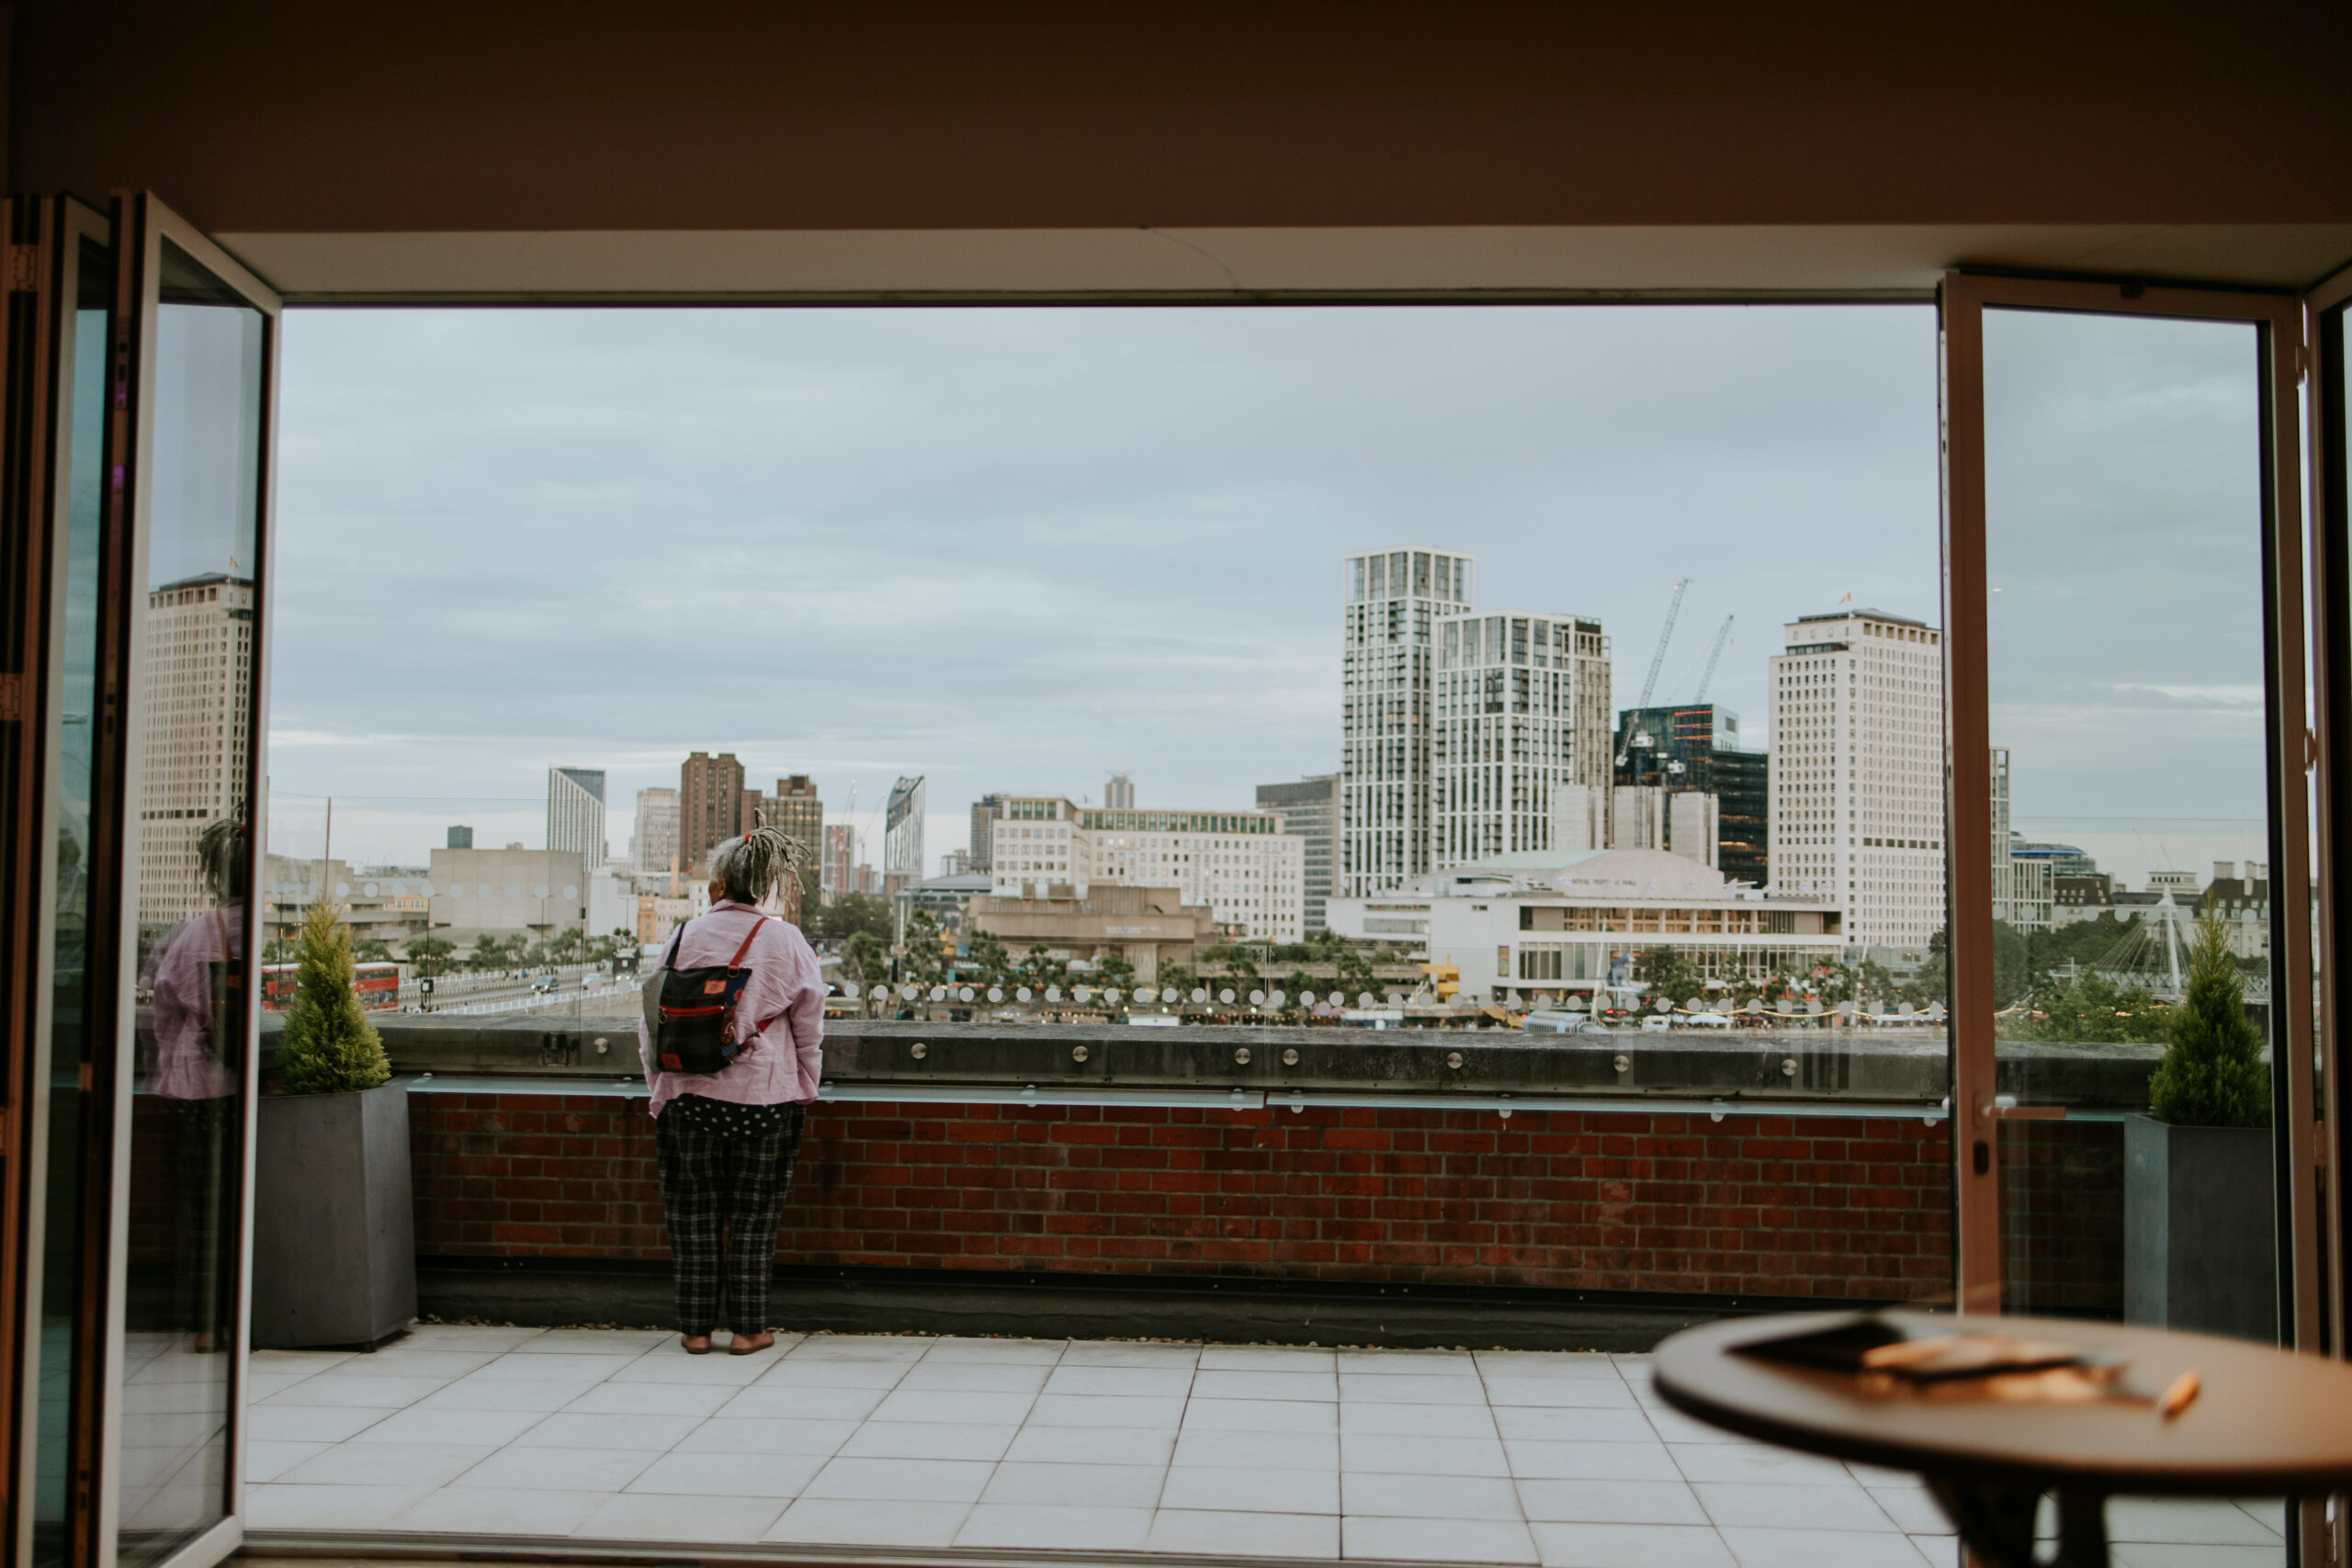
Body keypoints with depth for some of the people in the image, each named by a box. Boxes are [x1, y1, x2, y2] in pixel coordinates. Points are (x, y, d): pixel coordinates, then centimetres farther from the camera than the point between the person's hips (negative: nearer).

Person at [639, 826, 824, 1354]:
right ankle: (747, 1327, 12)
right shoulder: (786, 941, -3)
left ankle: (696, 1327, 15)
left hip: (691, 1093, 1)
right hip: (763, 1096, 0)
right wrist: (805, 1090, 15)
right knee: (753, 1214, 8)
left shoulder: (686, 936, -1)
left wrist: (660, 1088, 15)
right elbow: (809, 1027, 3)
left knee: (694, 1212, 10)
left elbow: (653, 1021, 4)